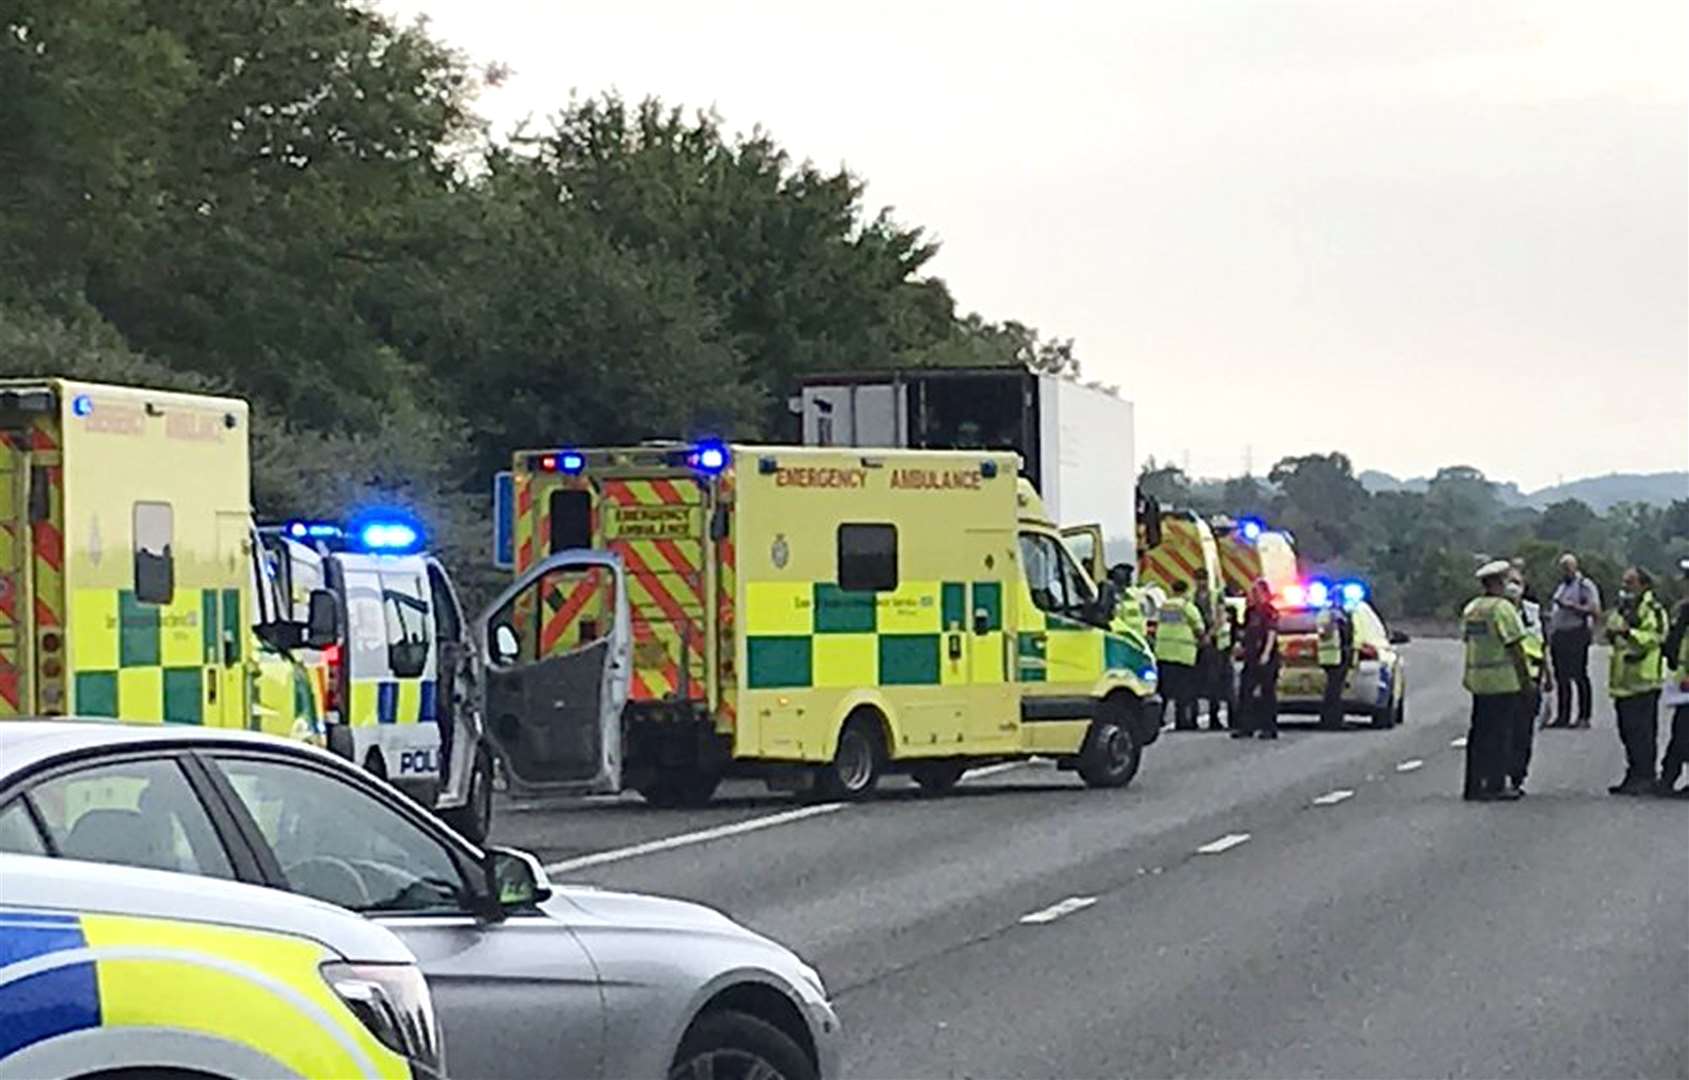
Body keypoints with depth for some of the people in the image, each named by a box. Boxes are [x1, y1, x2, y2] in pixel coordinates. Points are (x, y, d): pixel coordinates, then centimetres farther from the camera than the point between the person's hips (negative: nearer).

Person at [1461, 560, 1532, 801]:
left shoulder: (1470, 609, 11)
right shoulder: (1502, 608, -12)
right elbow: (1514, 645, -14)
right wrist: (1525, 675, -7)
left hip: (1477, 680, 7)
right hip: (1502, 680, -7)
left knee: (1479, 733, 11)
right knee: (1499, 734, -1)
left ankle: (1473, 785, 12)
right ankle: (1496, 785, 2)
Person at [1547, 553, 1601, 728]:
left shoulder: (1585, 586, -4)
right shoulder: (1560, 587, 21)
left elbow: (1595, 611, -12)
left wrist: (1571, 606, -17)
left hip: (1577, 634, -8)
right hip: (1558, 635, 8)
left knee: (1580, 677, -7)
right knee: (1561, 678, 8)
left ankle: (1584, 717, -6)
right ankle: (1562, 716, 12)